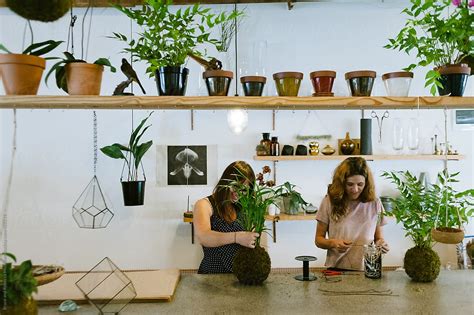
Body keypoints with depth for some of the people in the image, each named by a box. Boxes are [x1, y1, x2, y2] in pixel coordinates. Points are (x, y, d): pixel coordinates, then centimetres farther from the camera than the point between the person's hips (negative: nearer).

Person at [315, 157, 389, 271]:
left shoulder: (375, 204, 5)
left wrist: (381, 243, -6)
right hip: (336, 269, -2)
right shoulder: (329, 202, -1)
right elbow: (318, 239, 5)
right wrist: (332, 243, -14)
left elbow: (379, 237, 15)